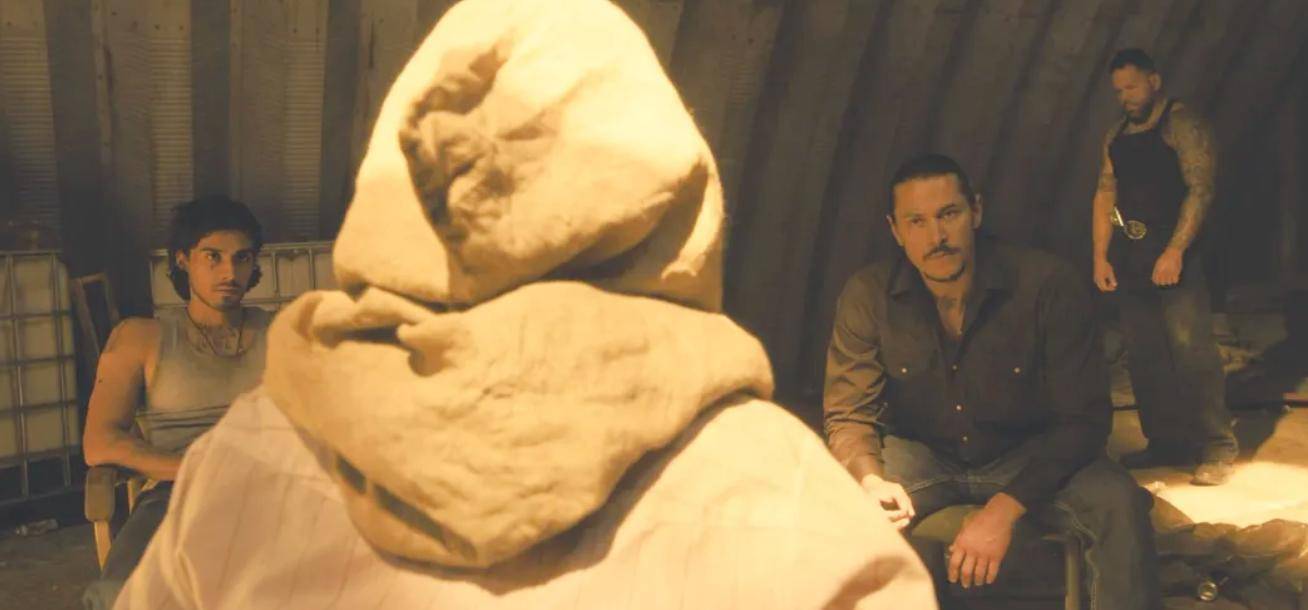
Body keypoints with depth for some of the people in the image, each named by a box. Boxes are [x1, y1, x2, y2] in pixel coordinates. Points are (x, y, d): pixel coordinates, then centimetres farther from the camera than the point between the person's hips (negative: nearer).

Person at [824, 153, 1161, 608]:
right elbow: (848, 414, -11)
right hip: (921, 455, 1)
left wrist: (1005, 507, -34)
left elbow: (1083, 417, -20)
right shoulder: (867, 296, -15)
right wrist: (871, 481, -36)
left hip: (1028, 455, -1)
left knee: (1120, 505, -29)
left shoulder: (1047, 285, -21)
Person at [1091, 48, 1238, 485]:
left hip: (1174, 256, -7)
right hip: (1131, 260, 7)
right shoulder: (1116, 136, 15)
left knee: (1191, 350, -9)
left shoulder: (1182, 125, -6)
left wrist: (1175, 251, -23)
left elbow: (1200, 189, -15)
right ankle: (1166, 443, 18)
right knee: (1143, 357, 9)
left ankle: (1217, 447, -1)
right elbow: (1105, 195, 13)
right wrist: (1100, 256, 4)